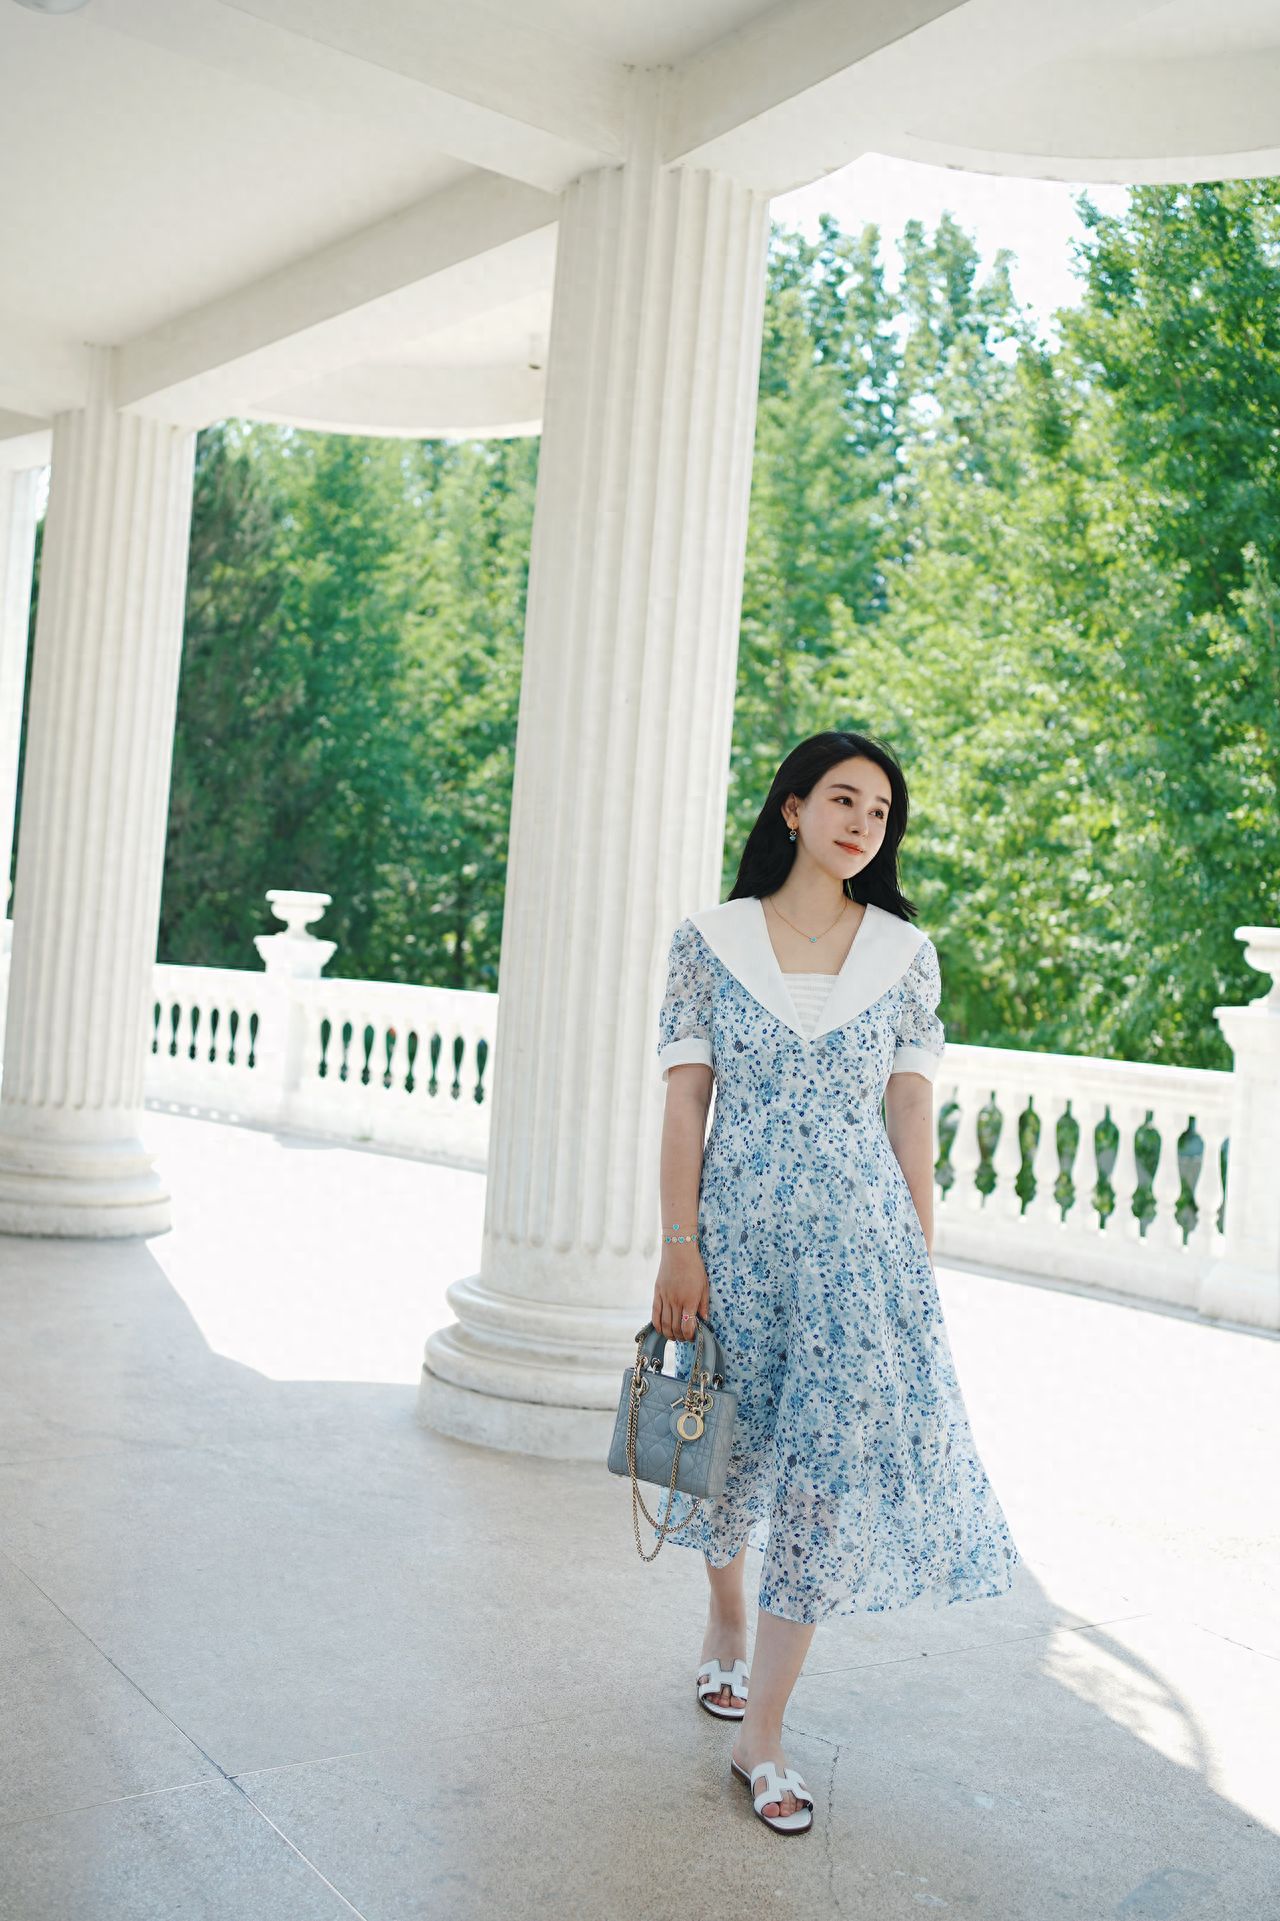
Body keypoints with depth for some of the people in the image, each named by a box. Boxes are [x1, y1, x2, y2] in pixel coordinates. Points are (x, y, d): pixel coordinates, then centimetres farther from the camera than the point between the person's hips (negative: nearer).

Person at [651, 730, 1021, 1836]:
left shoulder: (905, 953, 3)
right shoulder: (709, 941, -1)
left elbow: (912, 1112, 4)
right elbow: (686, 1099, -3)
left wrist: (922, 1258, 2)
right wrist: (680, 1246, -8)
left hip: (861, 1242, 1)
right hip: (739, 1233, 0)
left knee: (836, 1462, -3)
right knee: (734, 1446, 15)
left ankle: (760, 1735, 10)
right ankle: (727, 1626, 45)